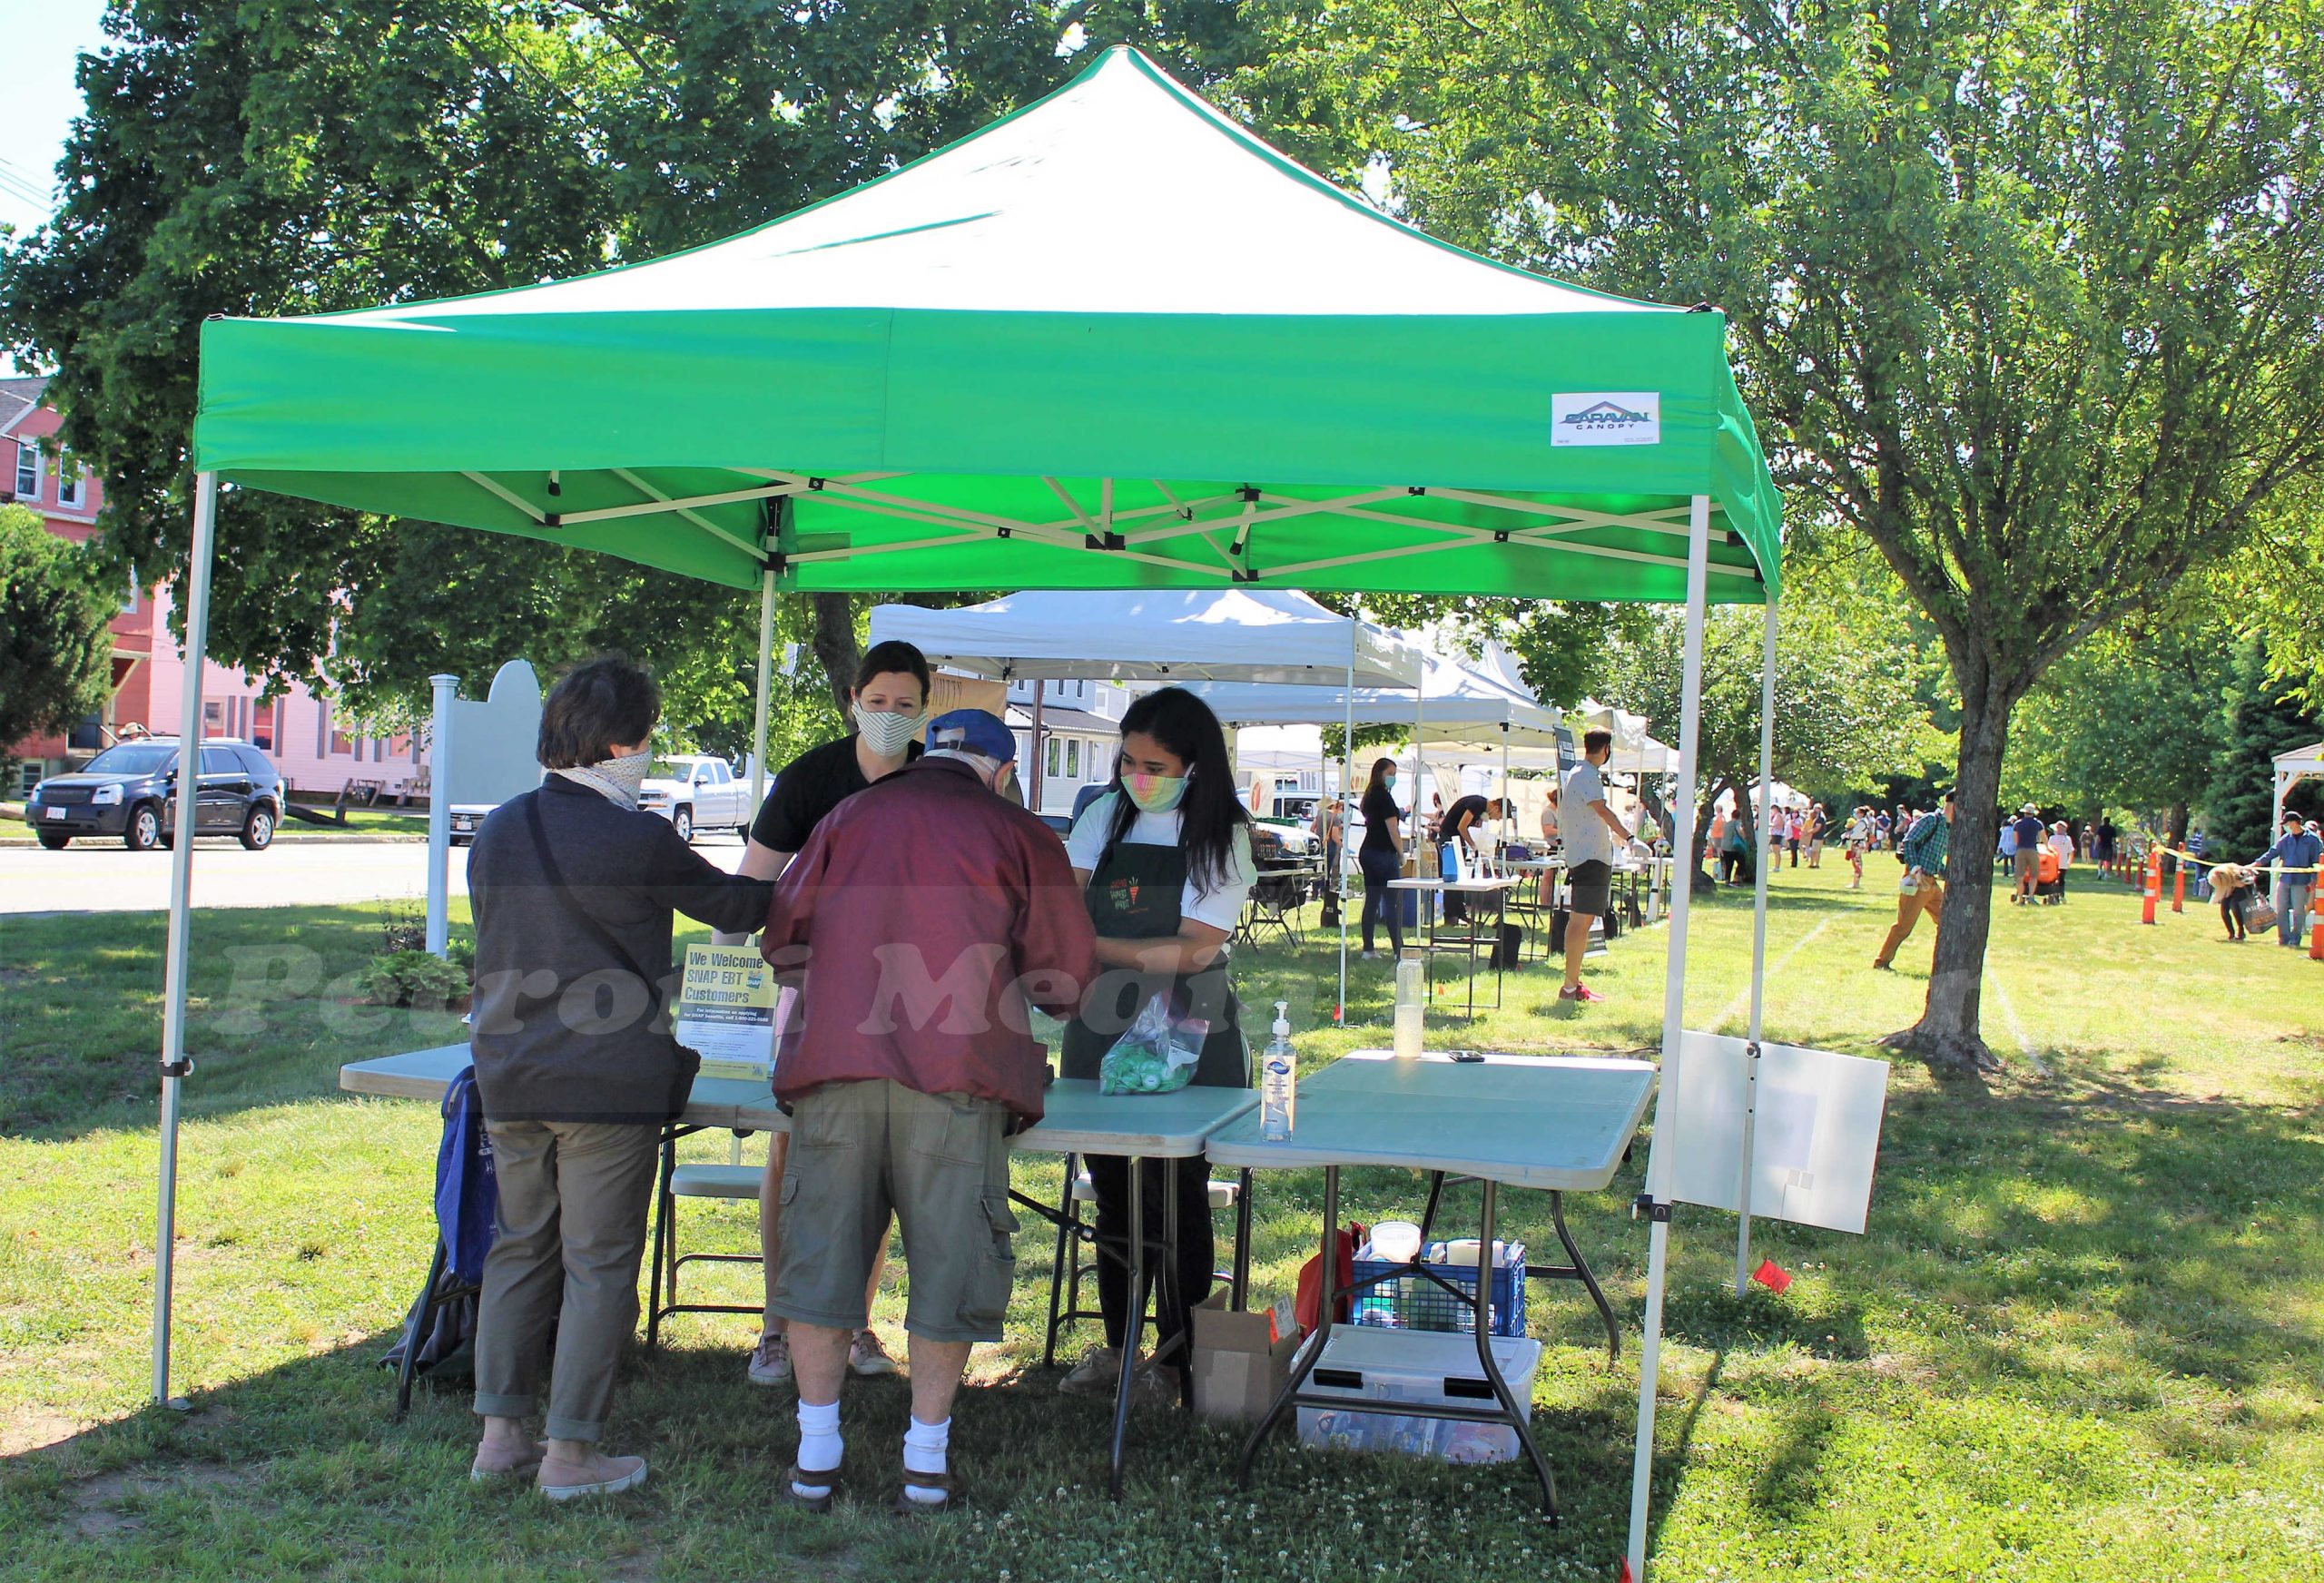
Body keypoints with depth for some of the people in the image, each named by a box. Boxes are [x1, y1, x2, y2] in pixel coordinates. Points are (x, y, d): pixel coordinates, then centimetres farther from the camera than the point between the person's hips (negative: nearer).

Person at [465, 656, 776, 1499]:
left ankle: (501, 1434, 19)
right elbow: (731, 905, 1)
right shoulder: (637, 839, -13)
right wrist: (784, 880, 22)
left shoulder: (497, 830, 7)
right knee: (598, 1264, 2)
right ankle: (571, 1454, 7)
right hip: (608, 1081, -6)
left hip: (508, 1076, 6)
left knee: (519, 1249, 16)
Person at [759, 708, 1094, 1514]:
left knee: (821, 1248, 8)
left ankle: (814, 1460, 12)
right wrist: (1026, 989, 29)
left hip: (834, 1062, 3)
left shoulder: (847, 818, 17)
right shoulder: (1017, 834, 9)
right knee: (948, 1259, 6)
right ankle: (926, 1463, 11)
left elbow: (782, 938, 20)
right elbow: (1067, 976, 7)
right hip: (954, 1071, -2)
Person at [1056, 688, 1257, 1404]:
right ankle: (1115, 1344, 23)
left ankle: (1174, 1355, 14)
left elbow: (1196, 950, -15)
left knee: (1177, 1197, 1)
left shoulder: (1222, 836, -7)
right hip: (1101, 1030, 4)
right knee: (1111, 1191, 11)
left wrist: (1093, 947, -22)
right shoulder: (1106, 817, 5)